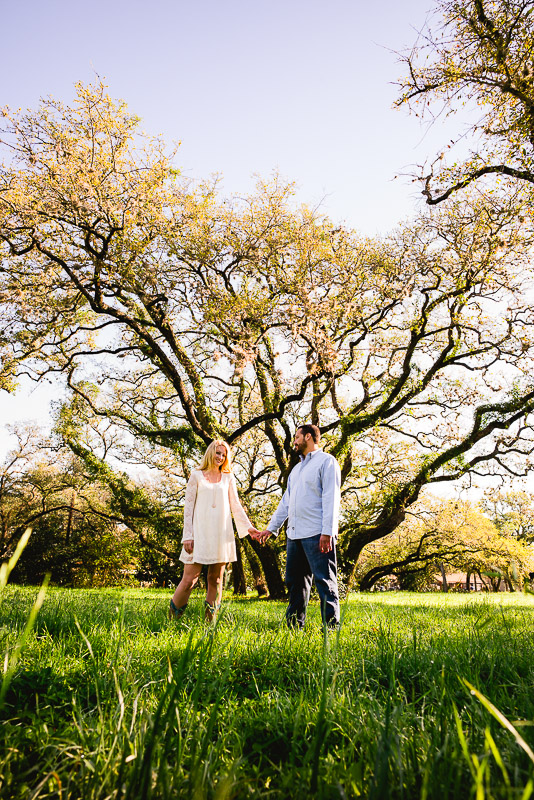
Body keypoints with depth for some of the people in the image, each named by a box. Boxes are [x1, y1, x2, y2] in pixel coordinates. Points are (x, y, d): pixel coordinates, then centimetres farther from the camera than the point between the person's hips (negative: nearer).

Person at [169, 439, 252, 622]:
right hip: (200, 533, -3)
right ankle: (171, 619, 8)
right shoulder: (196, 476, 7)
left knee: (216, 579, 3)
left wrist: (248, 527, 7)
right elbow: (188, 506, 4)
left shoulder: (228, 478, 15)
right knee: (189, 580, -7)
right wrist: (187, 536, -4)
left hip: (222, 534, 3)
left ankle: (210, 621, 10)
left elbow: (236, 506, 16)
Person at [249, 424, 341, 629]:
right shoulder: (296, 468, 23)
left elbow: (331, 498, -12)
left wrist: (327, 532, -19)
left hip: (316, 534, -8)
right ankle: (294, 625, 21)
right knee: (295, 581, 12)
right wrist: (269, 529, 22)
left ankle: (332, 626, -1)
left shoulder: (326, 462, -2)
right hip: (294, 534, 9)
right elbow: (286, 502, 25)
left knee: (324, 581, -6)